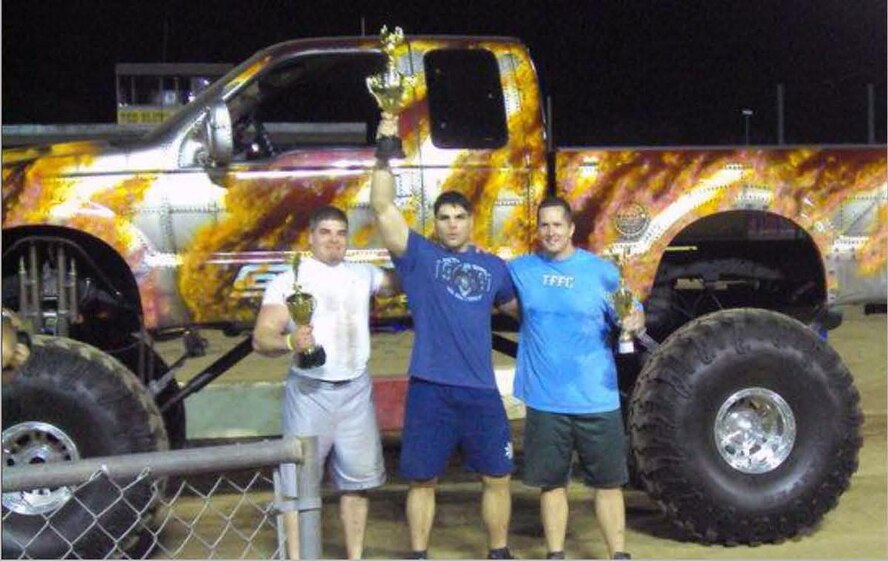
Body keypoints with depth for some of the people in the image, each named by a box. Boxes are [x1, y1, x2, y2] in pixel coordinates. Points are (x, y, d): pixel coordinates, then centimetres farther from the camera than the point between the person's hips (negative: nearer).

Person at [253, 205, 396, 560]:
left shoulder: (363, 275, 11)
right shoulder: (288, 281, -3)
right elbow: (261, 339, -8)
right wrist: (289, 342, -30)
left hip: (356, 389, 4)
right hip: (310, 391, -4)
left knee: (356, 478, 11)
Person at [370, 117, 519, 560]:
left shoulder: (493, 267, 14)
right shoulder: (418, 255, 3)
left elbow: (521, 305, 28)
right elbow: (384, 209, -9)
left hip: (481, 391, 3)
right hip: (430, 389, -3)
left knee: (497, 477, 10)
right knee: (423, 479, 7)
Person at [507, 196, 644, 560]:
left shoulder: (602, 271, -2)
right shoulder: (520, 270, 4)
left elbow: (630, 314, 5)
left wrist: (635, 320, -18)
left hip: (596, 398, -1)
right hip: (544, 399, 1)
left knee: (608, 482, 6)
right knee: (551, 482, 10)